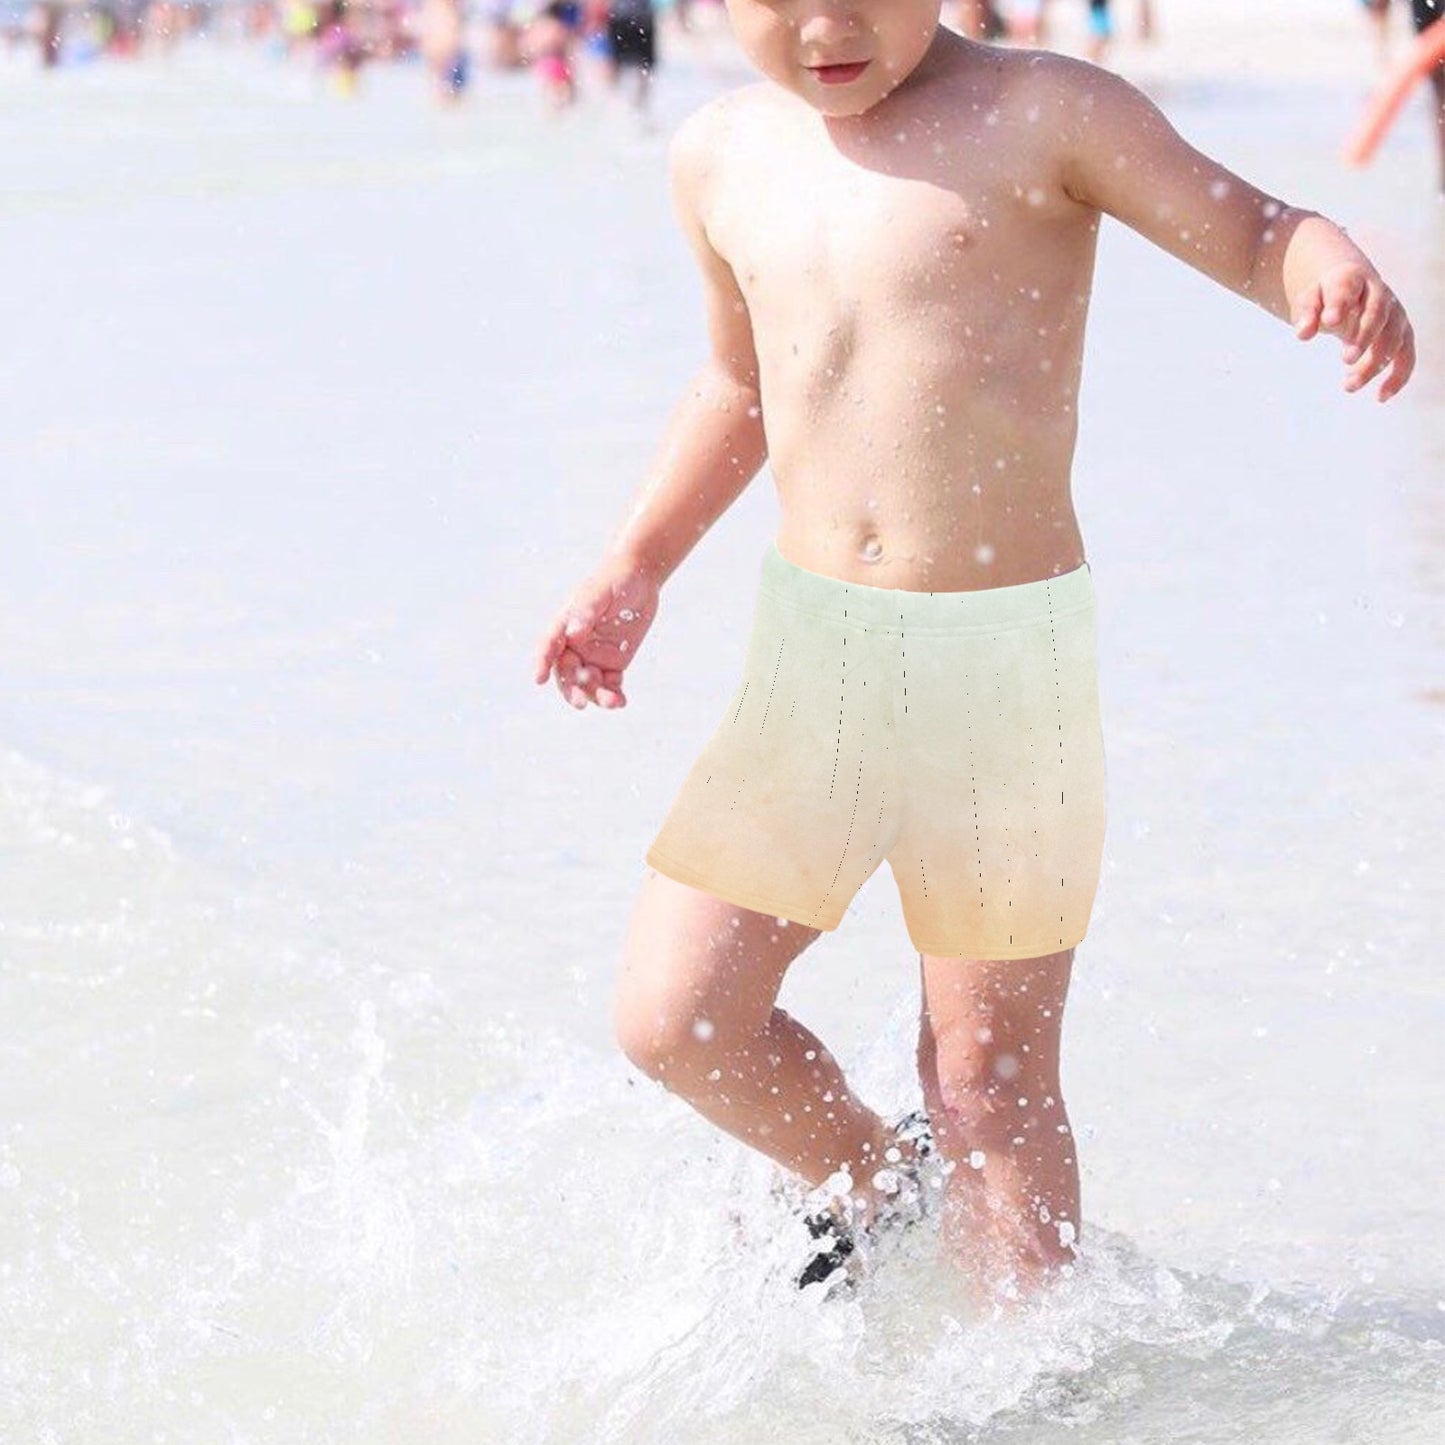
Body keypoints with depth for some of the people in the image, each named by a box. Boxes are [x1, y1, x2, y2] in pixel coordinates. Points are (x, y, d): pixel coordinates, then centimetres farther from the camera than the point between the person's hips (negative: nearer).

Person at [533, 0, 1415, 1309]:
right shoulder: (721, 159, 6)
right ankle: (871, 1191, 32)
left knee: (990, 1075, 2)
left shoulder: (1041, 117, -9)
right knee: (673, 1019, 3)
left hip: (1005, 657, -5)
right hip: (807, 651, 5)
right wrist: (635, 569, 19)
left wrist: (1337, 272, -30)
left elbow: (1249, 232, -7)